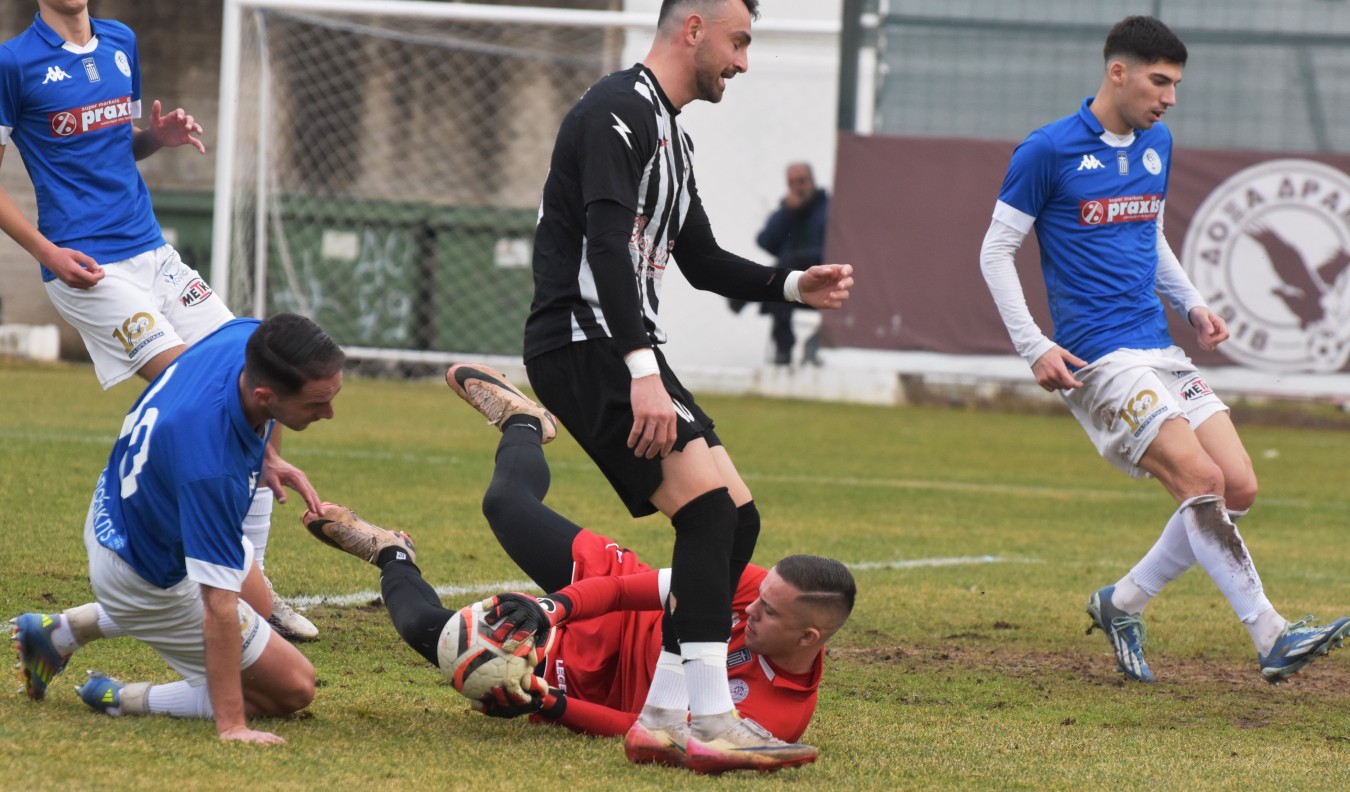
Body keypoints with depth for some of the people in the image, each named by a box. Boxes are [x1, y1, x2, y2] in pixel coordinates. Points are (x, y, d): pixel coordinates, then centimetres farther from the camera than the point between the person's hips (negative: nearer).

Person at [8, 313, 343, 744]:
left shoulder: (247, 335, -24)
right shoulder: (213, 468, -44)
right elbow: (218, 605, -39)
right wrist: (230, 725, -35)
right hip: (149, 576, -8)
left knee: (254, 602, 34)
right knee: (293, 689, 1)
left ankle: (62, 630, 31)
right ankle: (121, 699, 7)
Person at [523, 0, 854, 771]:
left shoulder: (673, 136, 21)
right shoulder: (619, 113, -13)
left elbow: (702, 260, 27)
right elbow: (608, 246, -23)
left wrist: (793, 286, 11)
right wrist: (641, 368, -31)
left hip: (625, 353, 11)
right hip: (585, 347, -11)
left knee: (734, 520, 6)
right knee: (712, 505, -21)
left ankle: (662, 711, 6)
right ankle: (712, 716, -25)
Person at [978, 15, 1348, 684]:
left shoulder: (1157, 145, 14)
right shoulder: (1049, 151, -8)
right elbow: (996, 251, -3)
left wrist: (1191, 306, 13)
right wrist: (1034, 348, -11)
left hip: (1160, 352, 8)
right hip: (1098, 359, -8)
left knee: (1239, 489, -3)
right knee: (1202, 481, -20)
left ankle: (1122, 604, 12)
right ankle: (1271, 638, -19)